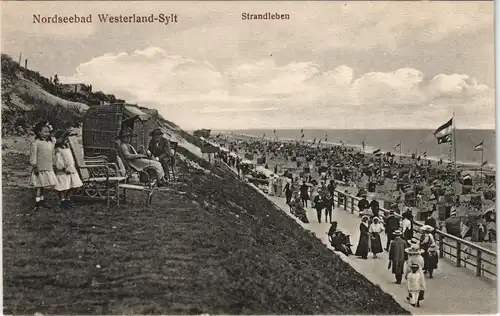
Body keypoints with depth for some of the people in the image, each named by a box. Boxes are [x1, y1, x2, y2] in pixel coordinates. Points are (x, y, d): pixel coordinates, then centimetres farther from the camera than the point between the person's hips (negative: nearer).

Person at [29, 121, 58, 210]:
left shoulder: (50, 143, 11)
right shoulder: (36, 143, -10)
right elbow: (33, 155, -11)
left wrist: (52, 165, 18)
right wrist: (35, 166, -14)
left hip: (48, 169, 6)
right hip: (40, 169, -6)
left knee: (43, 186, 15)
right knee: (39, 186, -2)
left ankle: (42, 201, 23)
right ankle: (37, 202, 4)